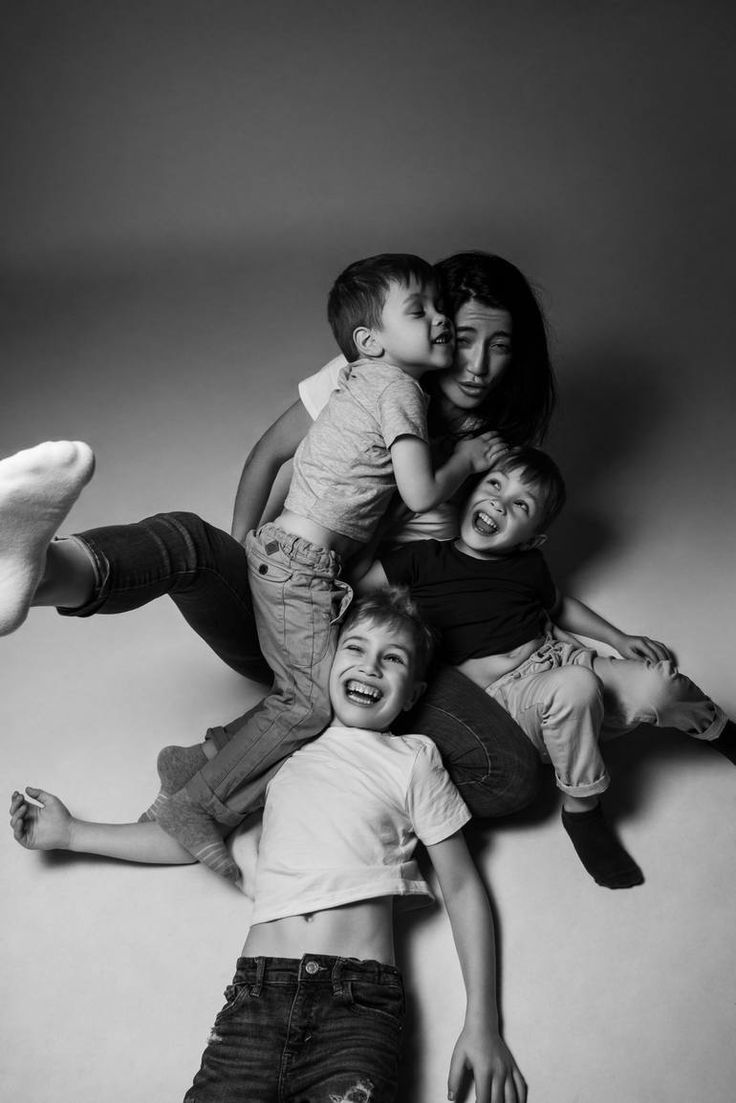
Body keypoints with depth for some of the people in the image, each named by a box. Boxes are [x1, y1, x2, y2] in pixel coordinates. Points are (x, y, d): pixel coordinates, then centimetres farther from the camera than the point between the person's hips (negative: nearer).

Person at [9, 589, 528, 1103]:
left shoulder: (413, 759, 10)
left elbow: (462, 888, 10)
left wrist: (482, 1025, 3)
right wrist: (69, 832, 26)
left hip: (358, 1003, -3)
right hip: (256, 990, 3)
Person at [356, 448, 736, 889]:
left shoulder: (528, 567, 11)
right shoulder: (422, 559, -1)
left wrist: (618, 638, 22)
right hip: (503, 696, -4)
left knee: (657, 683, -22)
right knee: (575, 686, -38)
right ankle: (581, 809, -17)